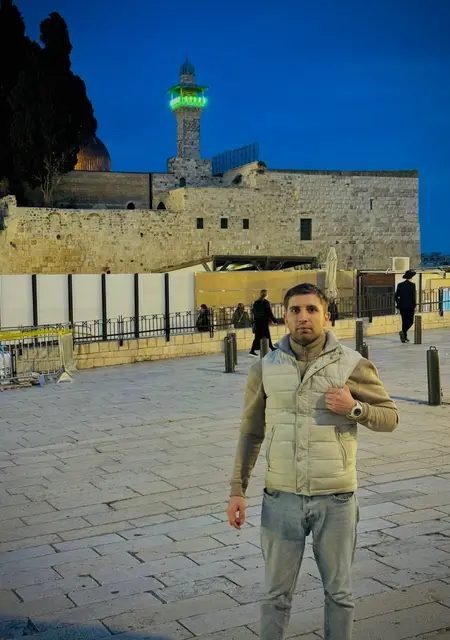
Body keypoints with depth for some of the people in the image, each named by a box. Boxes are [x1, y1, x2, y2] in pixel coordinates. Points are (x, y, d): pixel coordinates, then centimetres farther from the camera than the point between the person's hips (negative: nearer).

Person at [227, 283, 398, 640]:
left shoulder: (352, 365, -6)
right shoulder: (266, 368, -1)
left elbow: (390, 417, 1)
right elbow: (251, 433, 6)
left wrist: (354, 408, -19)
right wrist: (238, 490, 3)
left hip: (335, 500, -1)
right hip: (281, 499, 1)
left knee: (339, 592, 15)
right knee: (277, 593, 13)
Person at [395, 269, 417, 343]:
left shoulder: (400, 285, 2)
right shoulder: (412, 285, -10)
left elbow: (396, 296, 3)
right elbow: (413, 296, -13)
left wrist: (398, 305, 13)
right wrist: (414, 306, -5)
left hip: (402, 306, 4)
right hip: (410, 306, -4)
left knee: (404, 321, 12)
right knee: (410, 321, 6)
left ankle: (404, 338, 14)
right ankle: (403, 331, -18)